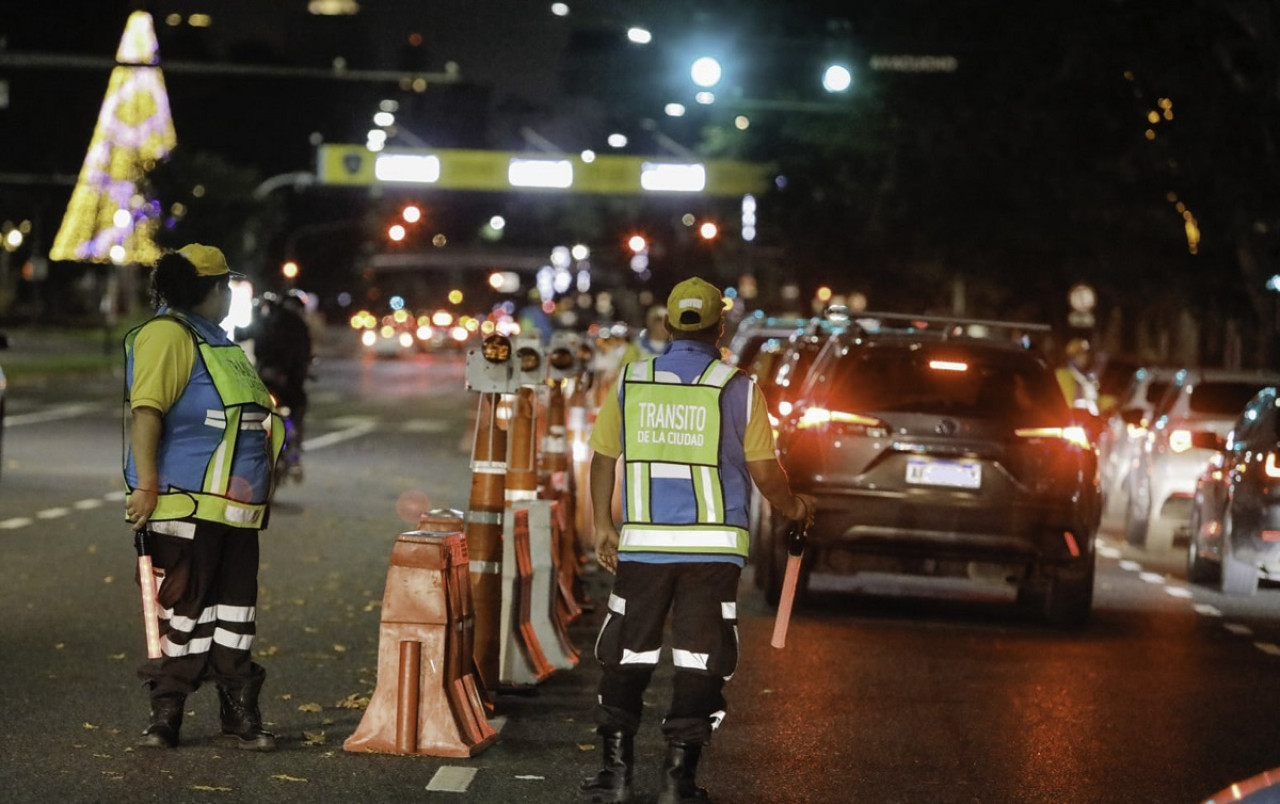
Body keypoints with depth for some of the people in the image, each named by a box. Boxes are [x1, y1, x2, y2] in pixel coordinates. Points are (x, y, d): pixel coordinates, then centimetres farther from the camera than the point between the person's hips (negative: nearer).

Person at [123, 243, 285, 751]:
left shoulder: (217, 343, 21)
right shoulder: (168, 335, -9)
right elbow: (146, 410, -18)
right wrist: (146, 484, -23)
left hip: (234, 508, 9)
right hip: (185, 505, -9)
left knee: (235, 609, 9)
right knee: (182, 609, -3)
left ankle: (239, 714, 14)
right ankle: (165, 714, 6)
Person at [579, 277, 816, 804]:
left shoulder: (630, 383, 4)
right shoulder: (737, 389, -3)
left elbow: (603, 459, 10)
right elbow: (765, 474, 0)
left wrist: (602, 526, 21)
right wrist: (794, 508, 20)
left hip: (641, 543, 2)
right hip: (712, 547, -2)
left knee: (626, 657, 11)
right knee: (699, 662, 4)